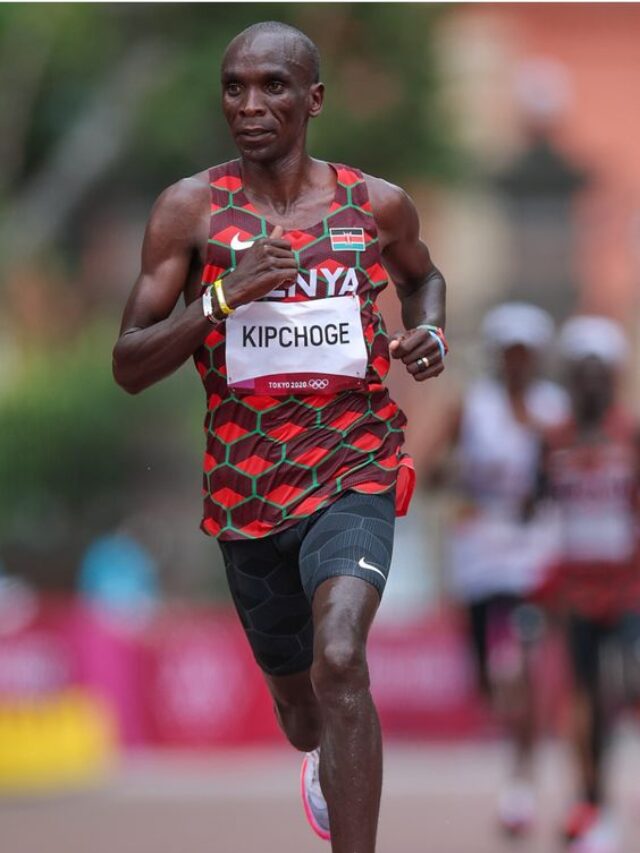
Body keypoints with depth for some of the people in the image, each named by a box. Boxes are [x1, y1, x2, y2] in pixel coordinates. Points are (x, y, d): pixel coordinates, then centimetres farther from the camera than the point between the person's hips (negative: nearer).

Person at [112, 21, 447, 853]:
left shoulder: (377, 205, -1)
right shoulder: (191, 208, -5)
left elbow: (423, 276, 23)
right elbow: (129, 366, -8)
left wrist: (431, 333, 0)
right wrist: (223, 297, -23)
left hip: (354, 471, -2)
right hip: (247, 488, 2)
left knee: (339, 662, -28)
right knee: (297, 700, 19)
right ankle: (327, 758, 57)